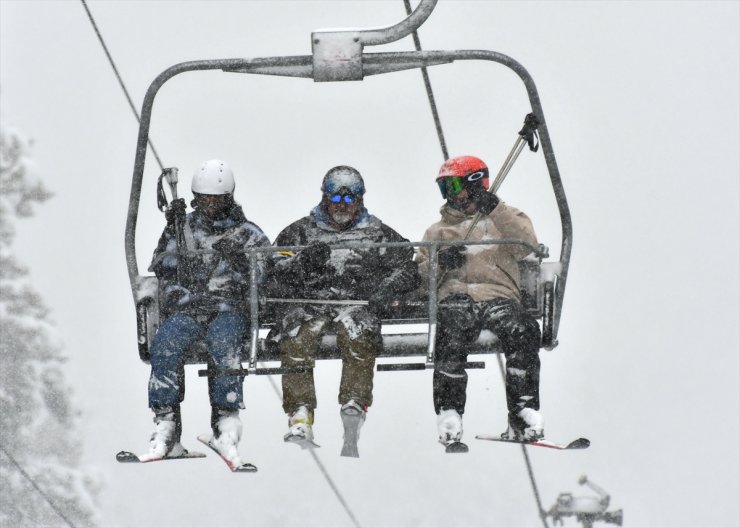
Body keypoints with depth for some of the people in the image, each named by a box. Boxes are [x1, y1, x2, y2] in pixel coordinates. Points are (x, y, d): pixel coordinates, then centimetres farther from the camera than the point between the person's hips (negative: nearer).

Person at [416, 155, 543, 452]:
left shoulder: (504, 219, 24)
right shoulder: (437, 231, 31)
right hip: (455, 296, 1)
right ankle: (449, 423, -39)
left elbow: (526, 244, 1)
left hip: (499, 294, -1)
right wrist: (440, 264, -1)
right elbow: (419, 275, 21)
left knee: (523, 331, -35)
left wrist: (495, 210, -6)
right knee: (452, 334, -36)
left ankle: (523, 419, -31)